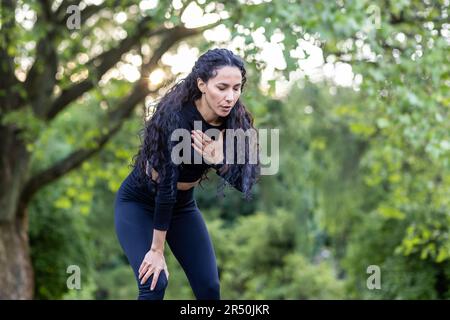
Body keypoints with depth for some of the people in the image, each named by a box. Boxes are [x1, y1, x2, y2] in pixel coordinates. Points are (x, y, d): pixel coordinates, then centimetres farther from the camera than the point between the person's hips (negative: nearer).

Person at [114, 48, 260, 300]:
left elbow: (243, 181, -14)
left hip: (183, 205, 5)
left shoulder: (235, 120, -15)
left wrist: (218, 160, -34)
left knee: (209, 286, -2)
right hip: (139, 203, -5)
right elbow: (166, 185, -29)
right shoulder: (176, 118, -31)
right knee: (155, 282, -20)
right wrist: (156, 250, -24)